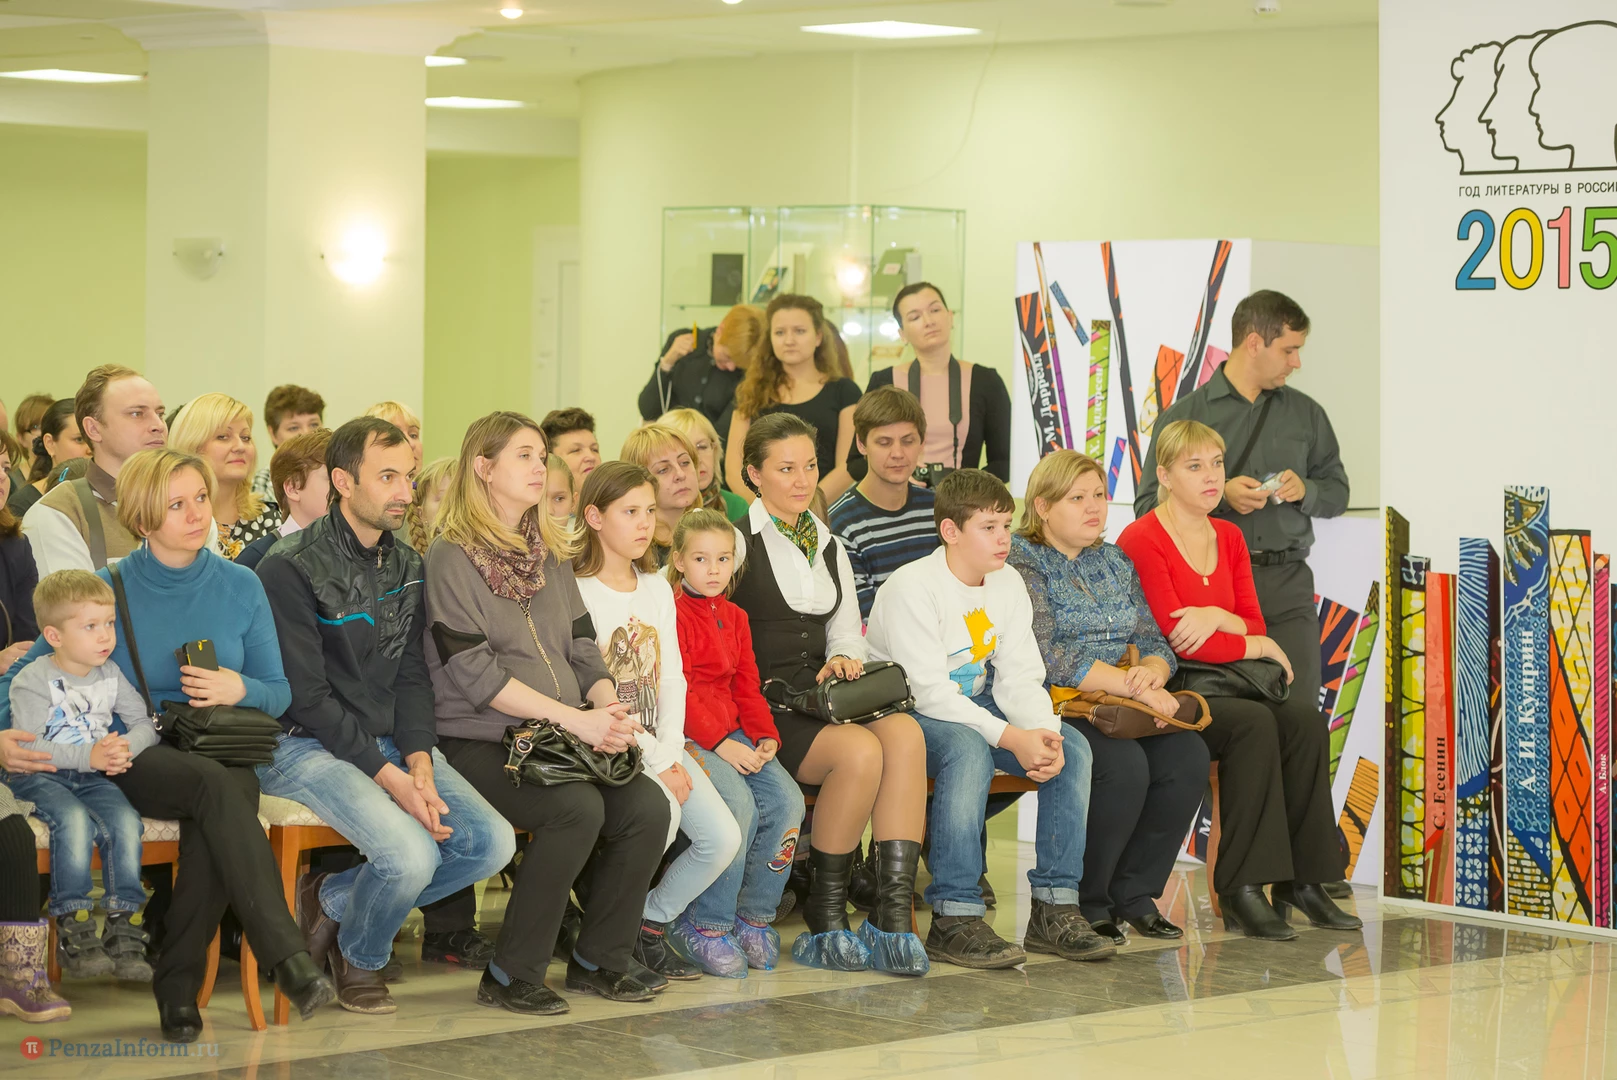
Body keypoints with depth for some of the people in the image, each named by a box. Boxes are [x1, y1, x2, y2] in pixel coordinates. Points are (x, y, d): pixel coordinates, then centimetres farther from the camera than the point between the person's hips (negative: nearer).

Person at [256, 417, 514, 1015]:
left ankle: (332, 898, 6)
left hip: (388, 742, 7)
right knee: (411, 853, -29)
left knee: (493, 842, -12)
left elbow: (412, 678, 9)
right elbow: (305, 696, -15)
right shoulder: (292, 568, -11)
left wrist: (419, 764, -10)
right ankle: (359, 959, 4)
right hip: (306, 745, -7)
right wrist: (387, 777, -20)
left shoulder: (407, 567, 12)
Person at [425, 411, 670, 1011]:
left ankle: (598, 959, 0)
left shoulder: (551, 555, 18)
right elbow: (472, 671, -14)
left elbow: (583, 647, 15)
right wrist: (574, 717, -19)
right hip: (478, 739, -7)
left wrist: (609, 708, -7)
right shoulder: (452, 557, -6)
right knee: (577, 808, -30)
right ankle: (511, 976, -18)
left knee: (647, 806, -17)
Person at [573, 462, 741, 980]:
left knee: (724, 838, -13)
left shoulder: (657, 589, 15)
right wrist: (654, 761, -16)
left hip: (660, 743, 7)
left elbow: (672, 678, 11)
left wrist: (671, 753, -6)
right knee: (659, 809, -33)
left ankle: (652, 925, 9)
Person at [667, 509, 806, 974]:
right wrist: (720, 743, -19)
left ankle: (754, 917, -2)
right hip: (686, 735, -7)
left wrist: (765, 736, 0)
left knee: (786, 799, -16)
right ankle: (706, 926, -15)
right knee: (739, 804, -29)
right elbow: (677, 691, -12)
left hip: (732, 734, 7)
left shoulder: (735, 618, 20)